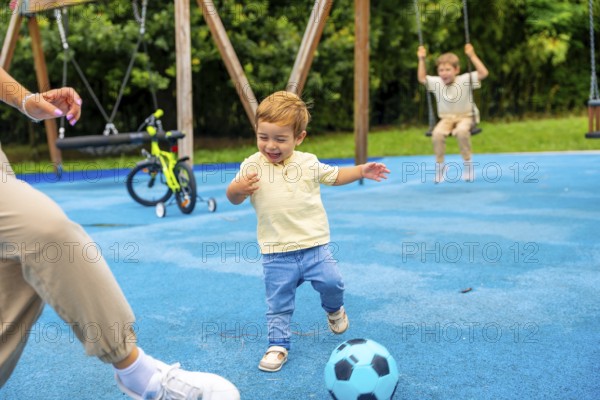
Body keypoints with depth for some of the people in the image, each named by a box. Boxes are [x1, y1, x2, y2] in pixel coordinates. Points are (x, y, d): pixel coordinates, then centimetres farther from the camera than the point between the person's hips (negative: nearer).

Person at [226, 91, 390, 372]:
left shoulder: (308, 163, 1)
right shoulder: (252, 166, -4)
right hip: (276, 253, -1)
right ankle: (278, 344, 21)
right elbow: (234, 198, 3)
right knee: (278, 302, 3)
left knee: (331, 282, -5)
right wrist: (237, 189, -20)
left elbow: (334, 176, 18)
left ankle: (334, 309, 29)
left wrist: (362, 171, 6)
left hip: (315, 245, 1)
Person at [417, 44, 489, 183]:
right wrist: (421, 59, 5)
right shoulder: (436, 82, 1)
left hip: (465, 117, -3)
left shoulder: (465, 80, -9)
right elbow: (422, 78, 14)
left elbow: (483, 73, -16)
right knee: (437, 133, -30)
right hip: (446, 118, 3)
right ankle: (439, 165, -12)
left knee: (462, 131, -38)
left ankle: (467, 163, -19)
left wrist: (472, 56, -20)